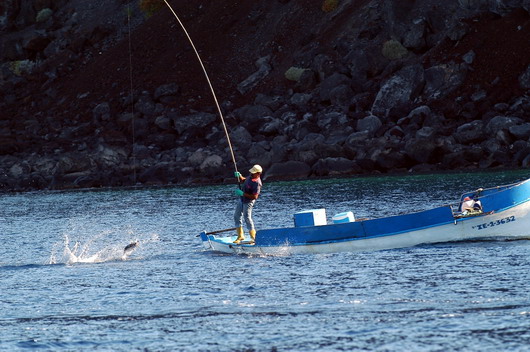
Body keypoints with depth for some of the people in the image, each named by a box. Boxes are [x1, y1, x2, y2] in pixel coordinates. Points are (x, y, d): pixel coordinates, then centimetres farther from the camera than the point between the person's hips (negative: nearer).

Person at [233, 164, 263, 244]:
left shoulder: (257, 183, -26)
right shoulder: (251, 177, 2)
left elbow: (254, 196, -31)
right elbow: (243, 180, 23)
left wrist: (243, 194, -30)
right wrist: (239, 176, 1)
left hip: (248, 202, -10)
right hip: (241, 199, 10)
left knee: (247, 218, -12)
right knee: (237, 216, 13)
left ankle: (254, 238, -6)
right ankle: (240, 236, 23)